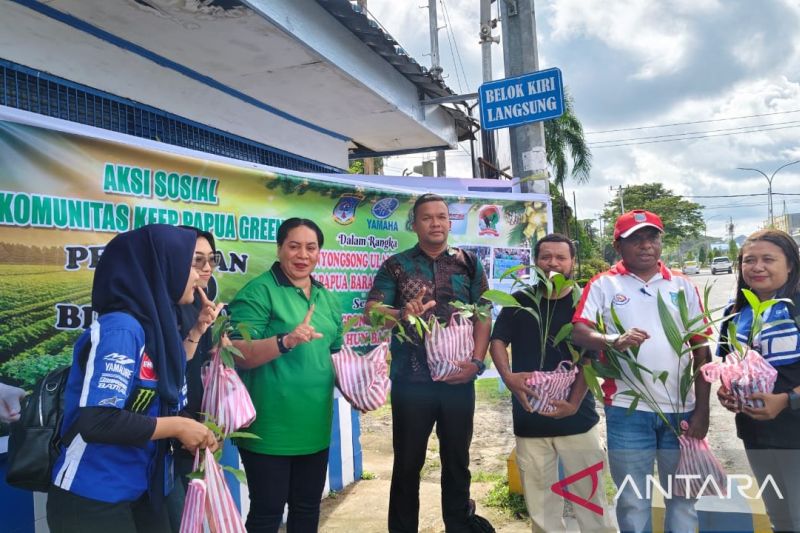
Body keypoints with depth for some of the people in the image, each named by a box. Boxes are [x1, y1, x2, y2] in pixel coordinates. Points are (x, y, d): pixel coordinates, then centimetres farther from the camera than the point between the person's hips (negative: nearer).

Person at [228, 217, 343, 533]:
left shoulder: (328, 299, 11)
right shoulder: (259, 291, -10)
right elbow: (239, 354, -18)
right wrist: (285, 341, -32)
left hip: (315, 425, 7)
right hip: (271, 428, -6)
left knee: (308, 507, 21)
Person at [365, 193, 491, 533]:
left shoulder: (469, 264, 6)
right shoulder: (396, 265, 1)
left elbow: (483, 316, 3)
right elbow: (371, 311, -9)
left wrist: (477, 362, -9)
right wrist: (402, 314, -29)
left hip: (458, 380, 2)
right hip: (411, 381, -1)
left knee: (457, 461, 15)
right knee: (407, 463, 10)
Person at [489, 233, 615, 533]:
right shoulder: (520, 301, 6)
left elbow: (589, 357, -6)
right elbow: (497, 340, 4)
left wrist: (574, 402, -17)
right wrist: (508, 376, -16)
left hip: (575, 416, -2)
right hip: (529, 417, 2)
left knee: (588, 493, 3)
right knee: (539, 497, 13)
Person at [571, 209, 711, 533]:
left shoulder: (683, 285, 8)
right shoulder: (604, 285, 1)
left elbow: (701, 350, 8)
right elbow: (578, 333, -11)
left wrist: (702, 409, 1)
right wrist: (614, 341, -32)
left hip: (681, 409, 3)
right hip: (628, 410, -2)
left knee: (683, 497, 15)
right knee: (633, 500, 9)